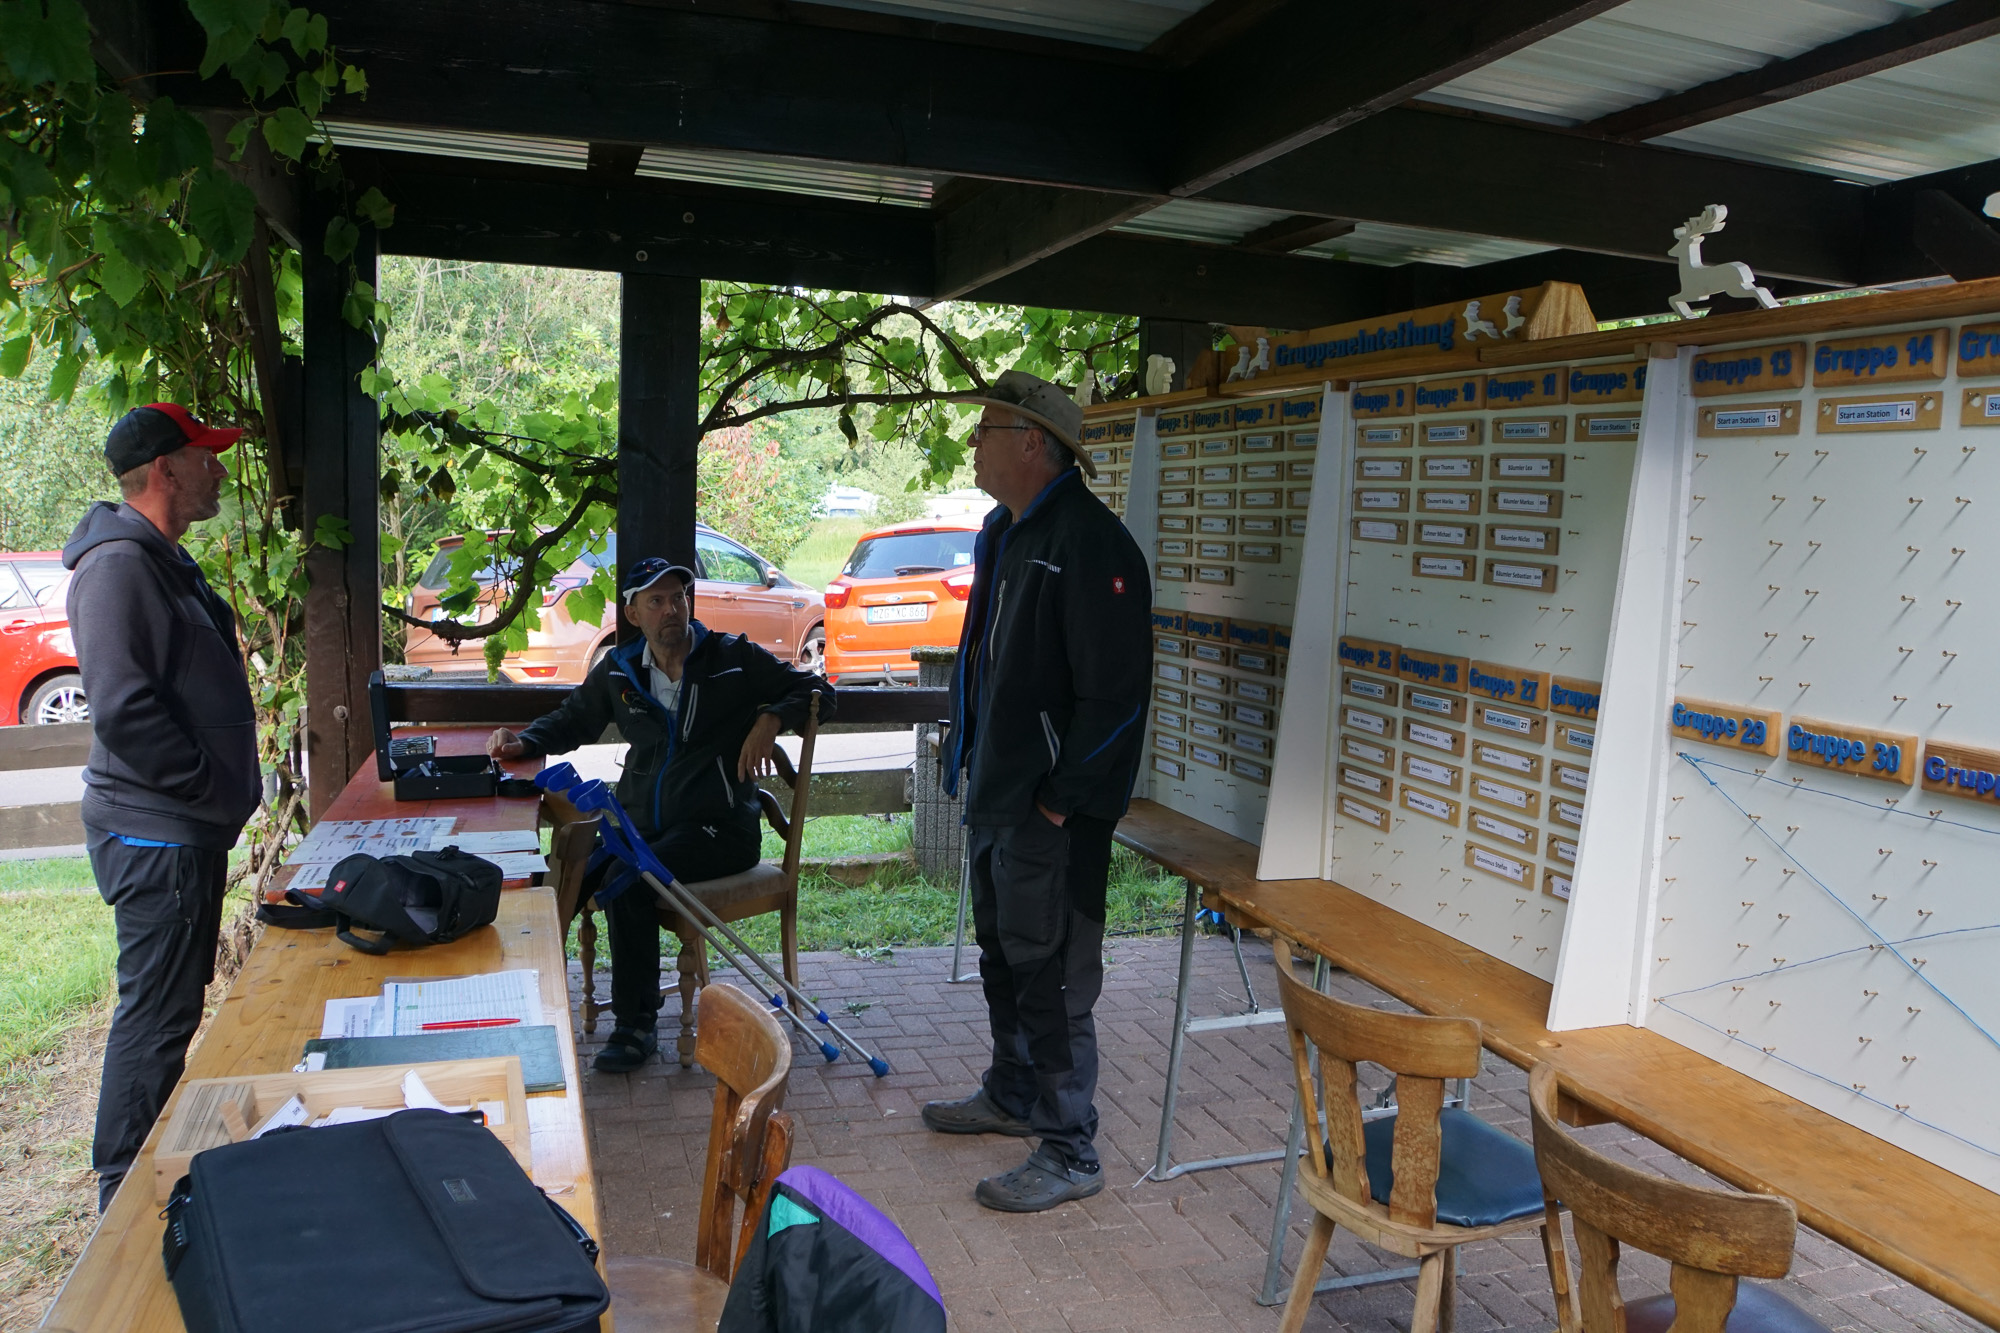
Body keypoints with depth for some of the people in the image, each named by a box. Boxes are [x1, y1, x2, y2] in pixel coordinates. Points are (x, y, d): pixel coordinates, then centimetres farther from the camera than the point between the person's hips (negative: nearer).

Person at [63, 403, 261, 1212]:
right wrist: (213, 789, -19)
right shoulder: (117, 564, -18)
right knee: (155, 1016, 0)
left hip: (190, 831, 10)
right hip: (155, 836, -10)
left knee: (176, 1003, 20)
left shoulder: (165, 561, 14)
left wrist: (226, 794, 15)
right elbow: (123, 708, -27)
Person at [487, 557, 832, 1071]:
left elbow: (817, 690, 4)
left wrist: (770, 719, -14)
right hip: (640, 823, 5)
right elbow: (572, 719, 26)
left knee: (627, 882, -29)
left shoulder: (735, 659, 0)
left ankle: (636, 1025, -17)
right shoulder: (619, 670, 12)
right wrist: (524, 743, 6)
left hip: (718, 826, -4)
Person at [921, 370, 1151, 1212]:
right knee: (1003, 956, 22)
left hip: (1050, 810, -10)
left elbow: (1115, 693, -23)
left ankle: (1069, 1154, 14)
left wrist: (1060, 799, -20)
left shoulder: (1090, 545, -20)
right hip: (995, 794, 10)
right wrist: (969, 757, 18)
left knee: (1051, 978, -1)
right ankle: (1012, 1096, 41)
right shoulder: (1004, 533, 12)